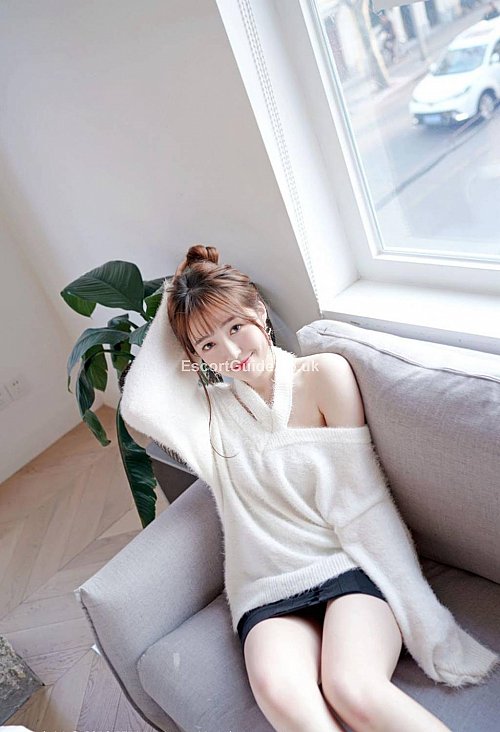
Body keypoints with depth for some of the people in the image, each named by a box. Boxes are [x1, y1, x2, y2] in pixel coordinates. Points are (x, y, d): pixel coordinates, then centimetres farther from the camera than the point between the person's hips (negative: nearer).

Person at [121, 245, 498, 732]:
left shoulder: (324, 374, 1)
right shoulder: (210, 410, 10)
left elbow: (361, 495, -3)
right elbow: (137, 406, -10)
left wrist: (418, 616, -8)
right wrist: (169, 317, 3)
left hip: (348, 565, -1)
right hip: (269, 592, 2)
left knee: (352, 691, -31)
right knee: (279, 693, -32)